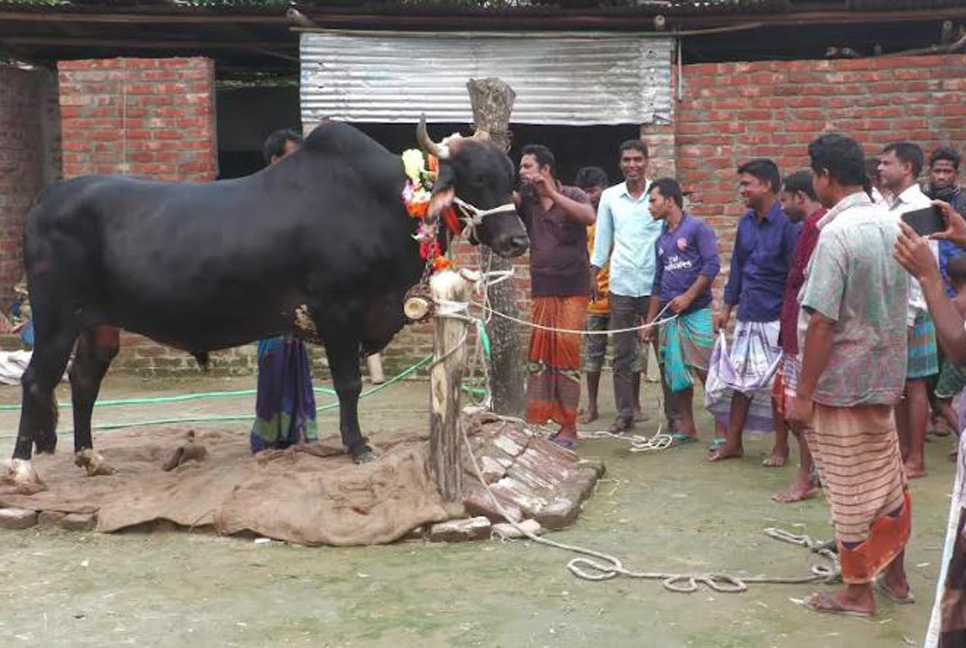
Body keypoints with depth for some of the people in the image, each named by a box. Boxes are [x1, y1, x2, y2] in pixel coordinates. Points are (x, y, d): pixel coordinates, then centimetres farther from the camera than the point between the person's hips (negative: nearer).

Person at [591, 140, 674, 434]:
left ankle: (674, 414, 11)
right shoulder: (609, 197, 6)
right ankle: (624, 413, 16)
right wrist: (593, 276, 7)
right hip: (620, 286, 2)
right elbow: (602, 239, 12)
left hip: (656, 285, -2)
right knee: (622, 353, 7)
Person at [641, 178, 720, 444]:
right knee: (675, 375, 8)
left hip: (697, 312, -7)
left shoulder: (697, 228, -4)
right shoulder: (661, 240, 17)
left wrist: (688, 297, -16)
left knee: (707, 372, -9)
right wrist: (649, 322, 17)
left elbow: (712, 265, -13)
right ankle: (686, 429, 18)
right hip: (670, 316, 7)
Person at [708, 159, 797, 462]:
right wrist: (728, 307, 15)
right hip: (747, 316, 6)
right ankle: (732, 442, 20)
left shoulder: (786, 223, -14)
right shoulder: (746, 222, 8)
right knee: (742, 379, 11)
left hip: (775, 319, -6)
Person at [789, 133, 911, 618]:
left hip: (840, 383, -7)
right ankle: (895, 577, 32)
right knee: (887, 478, 18)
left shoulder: (836, 234, -21)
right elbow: (898, 306, 12)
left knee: (851, 491, 5)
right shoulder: (891, 225, 4)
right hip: (884, 376, 8)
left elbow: (821, 323, -22)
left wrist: (803, 393, -16)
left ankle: (858, 592, 18)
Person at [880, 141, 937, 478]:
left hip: (909, 310, -8)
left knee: (913, 384, 0)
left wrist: (908, 317, -18)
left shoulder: (919, 208, -12)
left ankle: (916, 460, 8)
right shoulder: (891, 207, 12)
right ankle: (902, 450, 23)